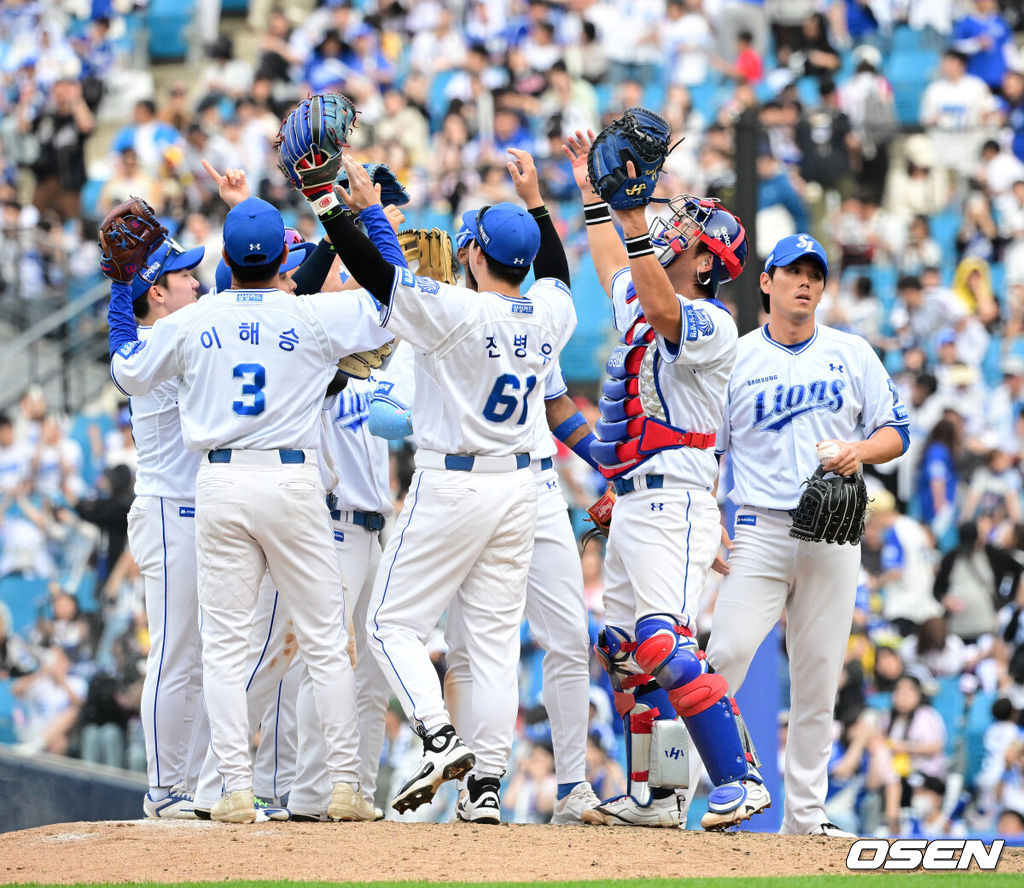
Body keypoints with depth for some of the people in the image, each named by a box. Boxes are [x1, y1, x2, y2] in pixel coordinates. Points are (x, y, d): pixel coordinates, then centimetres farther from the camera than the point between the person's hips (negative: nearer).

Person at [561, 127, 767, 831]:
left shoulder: (711, 325, -11)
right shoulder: (641, 308, 16)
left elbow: (660, 306, -32)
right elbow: (613, 266, 36)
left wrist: (634, 216, -38)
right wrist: (592, 192, 35)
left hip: (674, 506, -10)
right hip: (631, 509, 10)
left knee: (664, 646, -23)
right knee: (626, 655, 10)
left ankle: (740, 780, -25)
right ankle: (652, 798, 15)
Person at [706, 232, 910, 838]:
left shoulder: (853, 354, 11)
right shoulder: (736, 360, 6)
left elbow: (896, 433, 12)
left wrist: (860, 451, -10)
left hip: (834, 536, 2)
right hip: (760, 531, -2)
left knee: (819, 676, 2)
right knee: (726, 655, -18)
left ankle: (806, 812, 7)